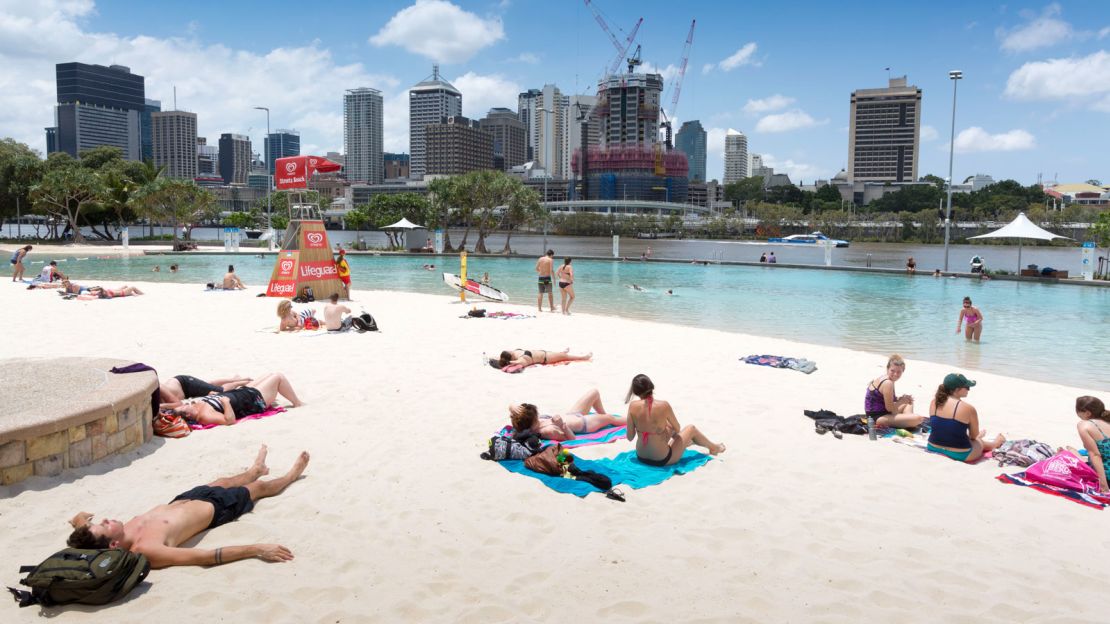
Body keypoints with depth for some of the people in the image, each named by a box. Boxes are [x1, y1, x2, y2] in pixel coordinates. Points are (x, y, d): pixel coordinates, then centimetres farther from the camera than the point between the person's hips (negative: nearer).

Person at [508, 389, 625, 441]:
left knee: (594, 392, 21)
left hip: (570, 415, 7)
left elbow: (512, 406, -16)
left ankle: (602, 414, 51)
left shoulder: (526, 422, -23)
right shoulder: (548, 431, -42)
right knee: (609, 418, 17)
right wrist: (561, 425, -52)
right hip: (583, 424, -7)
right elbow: (572, 438, -34)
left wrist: (514, 409, -40)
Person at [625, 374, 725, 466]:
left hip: (641, 457, 4)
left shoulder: (633, 406, -13)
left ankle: (687, 441, 63)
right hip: (662, 460, -4)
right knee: (691, 428, 21)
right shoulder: (663, 405, -20)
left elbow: (630, 437, -6)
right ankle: (714, 447, 50)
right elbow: (677, 429, -3)